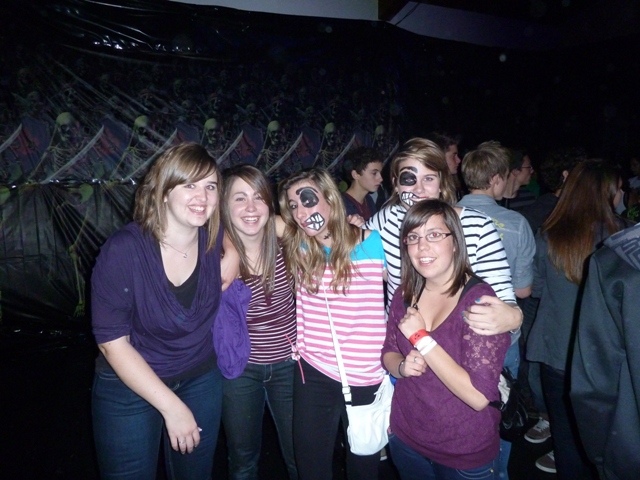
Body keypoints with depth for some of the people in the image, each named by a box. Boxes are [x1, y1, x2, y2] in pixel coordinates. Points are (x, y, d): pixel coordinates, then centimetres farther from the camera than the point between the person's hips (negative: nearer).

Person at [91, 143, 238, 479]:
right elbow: (112, 342, -21)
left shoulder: (215, 238, -14)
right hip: (129, 387, -4)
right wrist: (172, 407, -19)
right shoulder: (123, 250, -25)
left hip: (201, 379, 4)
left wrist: (232, 256, -12)